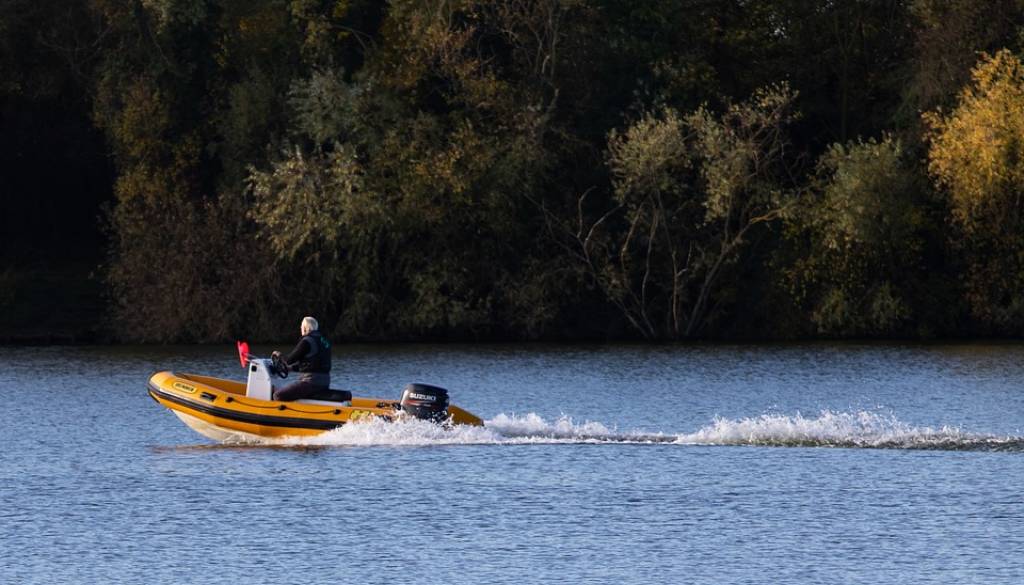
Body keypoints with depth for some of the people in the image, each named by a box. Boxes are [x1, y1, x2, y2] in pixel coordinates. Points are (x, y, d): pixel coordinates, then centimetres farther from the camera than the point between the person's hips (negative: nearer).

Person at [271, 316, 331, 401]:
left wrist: (279, 355, 14)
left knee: (278, 395, -13)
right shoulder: (324, 341, 17)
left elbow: (290, 360, -8)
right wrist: (290, 368, 35)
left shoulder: (306, 341, -11)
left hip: (311, 382, -10)